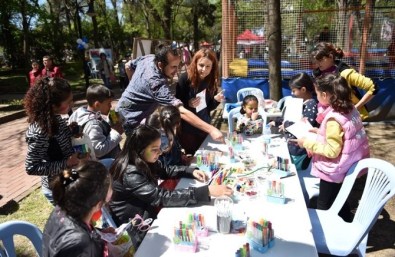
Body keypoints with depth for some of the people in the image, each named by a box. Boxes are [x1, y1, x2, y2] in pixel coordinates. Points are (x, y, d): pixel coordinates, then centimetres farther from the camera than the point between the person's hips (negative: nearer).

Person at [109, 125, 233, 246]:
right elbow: (163, 197, -35)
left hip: (148, 213, 8)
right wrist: (207, 191, -37)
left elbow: (165, 170, 12)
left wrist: (191, 171, -5)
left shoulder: (143, 161, -5)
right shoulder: (130, 173, -30)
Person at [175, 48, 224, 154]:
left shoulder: (212, 81, -2)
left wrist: (216, 100, -12)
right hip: (187, 127, -4)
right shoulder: (185, 78, -15)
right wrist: (188, 104, -27)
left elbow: (209, 108, 6)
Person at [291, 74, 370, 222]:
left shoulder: (333, 119, -27)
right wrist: (320, 132, 8)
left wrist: (308, 143, -20)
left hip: (333, 171, -9)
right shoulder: (350, 109, -2)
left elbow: (332, 151, -27)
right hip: (347, 166, 9)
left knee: (324, 209, 9)